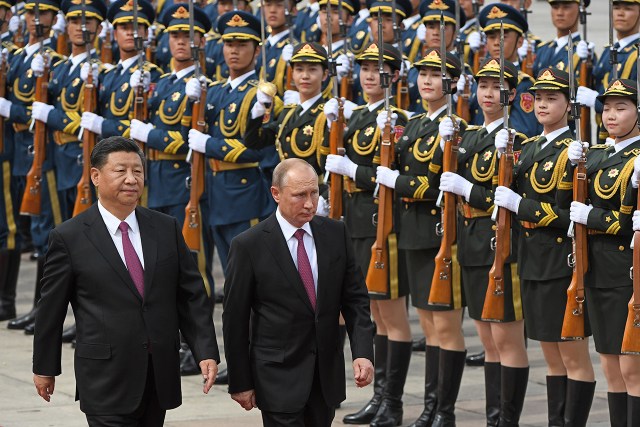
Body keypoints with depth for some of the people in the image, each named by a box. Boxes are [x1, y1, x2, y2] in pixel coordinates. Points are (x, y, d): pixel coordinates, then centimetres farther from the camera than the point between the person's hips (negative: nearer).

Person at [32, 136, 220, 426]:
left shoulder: (167, 229, 7)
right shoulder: (69, 238, -4)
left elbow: (192, 296, 7)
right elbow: (51, 308, 3)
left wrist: (206, 352, -2)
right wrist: (44, 368, 8)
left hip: (160, 377, 4)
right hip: (106, 378, -4)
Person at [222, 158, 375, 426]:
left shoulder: (336, 234, 3)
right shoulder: (249, 245, -9)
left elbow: (355, 299, 6)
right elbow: (235, 320, -4)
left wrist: (363, 353, -8)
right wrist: (240, 383, -3)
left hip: (327, 373, 4)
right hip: (279, 376, -4)